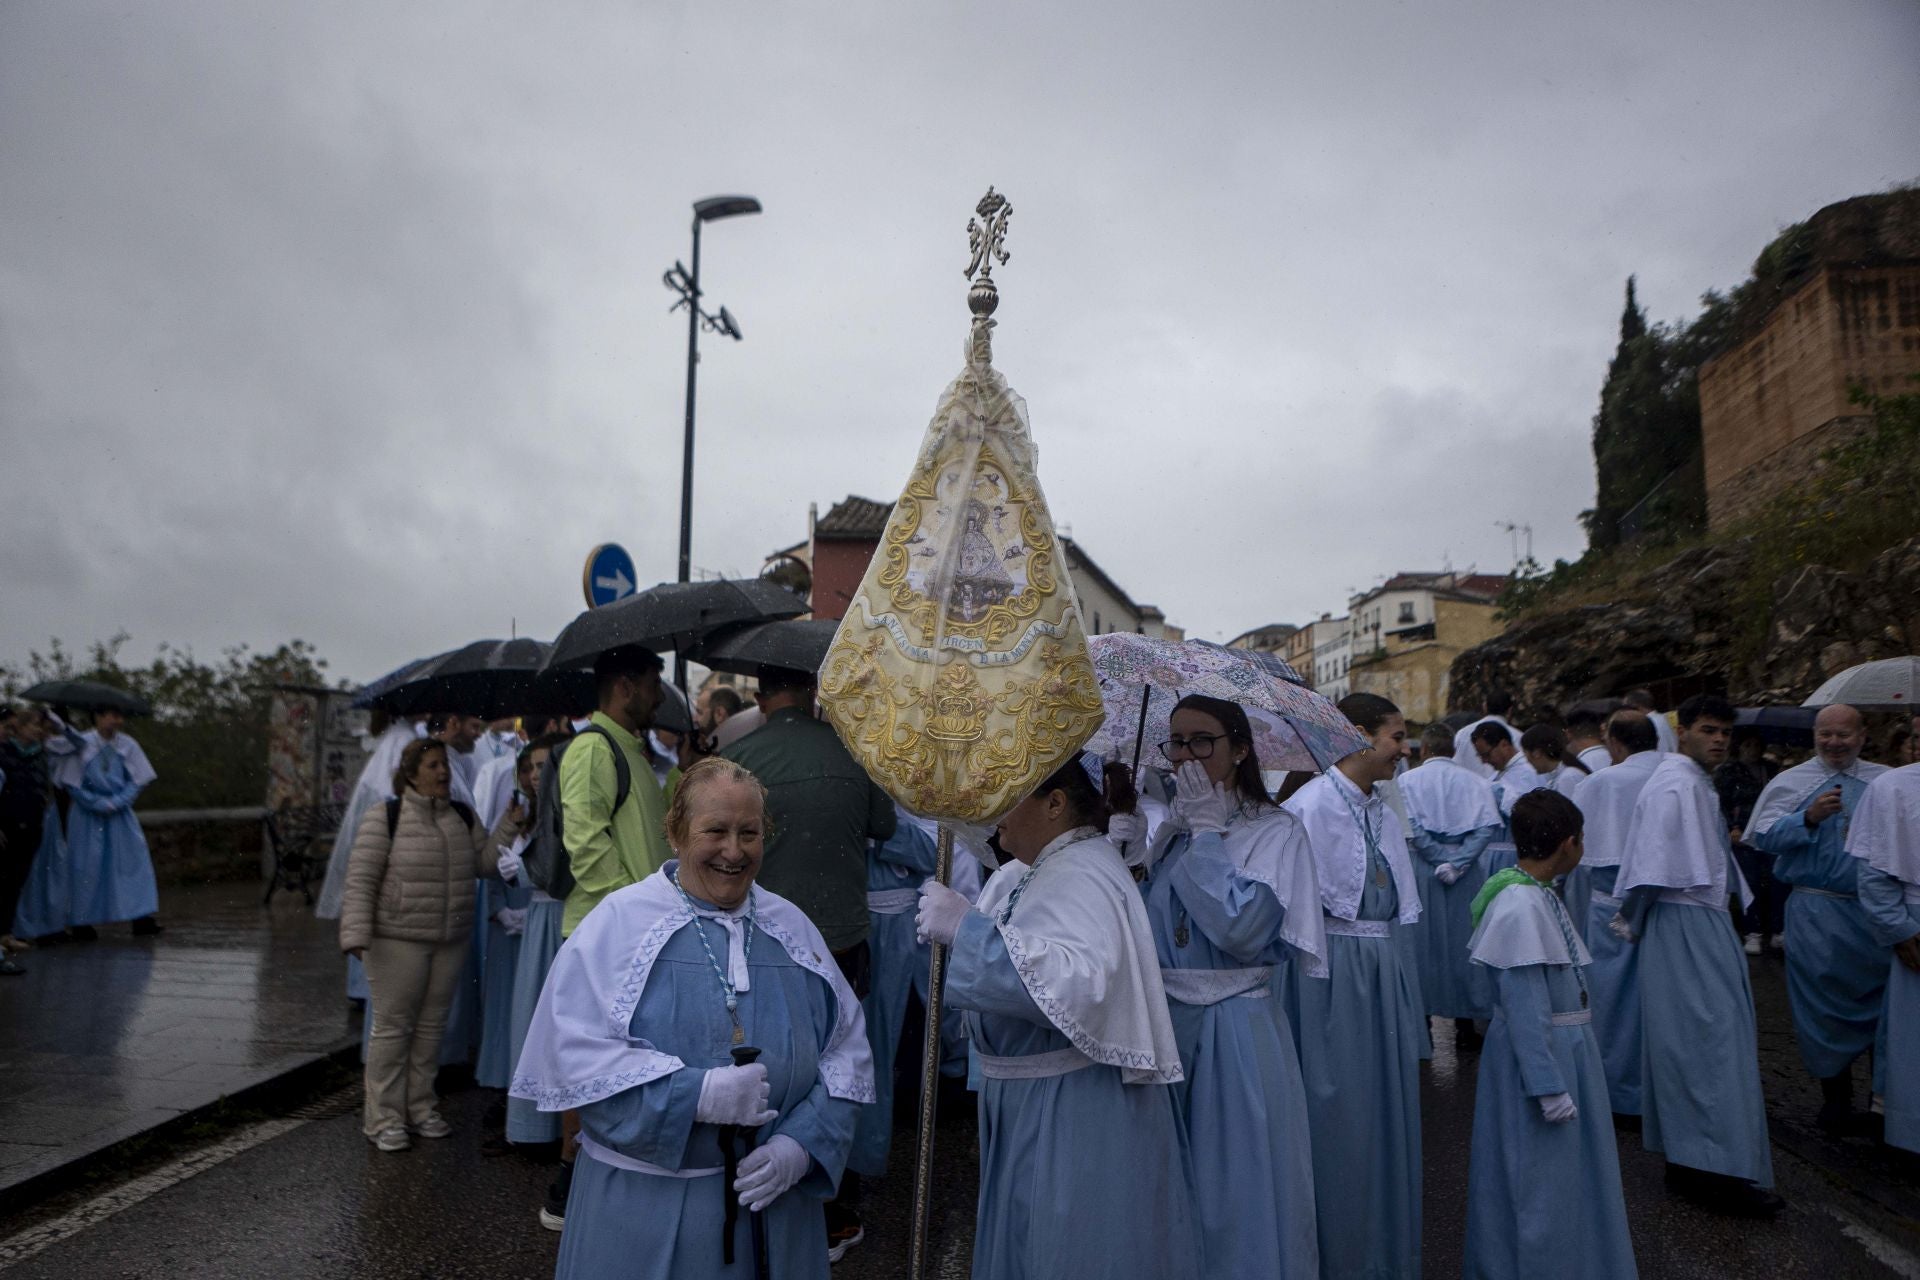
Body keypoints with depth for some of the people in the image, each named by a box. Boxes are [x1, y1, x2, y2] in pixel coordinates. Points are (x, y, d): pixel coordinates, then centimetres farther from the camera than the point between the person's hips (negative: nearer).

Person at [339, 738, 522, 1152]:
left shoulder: (463, 817, 7)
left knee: (431, 1025, 13)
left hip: (450, 942, 5)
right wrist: (357, 933, -18)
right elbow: (360, 880, -11)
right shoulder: (385, 818, -9)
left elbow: (483, 863, 2)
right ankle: (383, 1118, 13)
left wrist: (510, 825, -7)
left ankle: (420, 1108, 26)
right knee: (393, 1025, 1)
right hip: (397, 940, -5)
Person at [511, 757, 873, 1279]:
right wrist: (697, 1094, -23)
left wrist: (802, 1144, -12)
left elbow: (847, 1049, 3)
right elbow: (574, 1047, -16)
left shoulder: (791, 927, 4)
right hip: (646, 1203, -3)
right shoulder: (619, 921, -7)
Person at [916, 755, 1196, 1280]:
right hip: (1024, 1100, 9)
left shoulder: (1084, 877, -23)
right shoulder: (1024, 872, 6)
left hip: (1073, 1112, -9)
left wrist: (967, 929, -38)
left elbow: (1082, 981, -39)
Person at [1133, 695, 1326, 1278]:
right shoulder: (1171, 830, 8)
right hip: (1166, 1019, 6)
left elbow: (1243, 929, -24)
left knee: (1238, 1186, 6)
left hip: (1238, 1030, -5)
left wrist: (1208, 831, -17)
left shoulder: (1277, 830, -10)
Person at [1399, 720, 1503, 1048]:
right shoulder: (1475, 781, 5)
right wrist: (1459, 861, -13)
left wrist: (1441, 860, -11)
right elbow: (1488, 826, -8)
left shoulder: (1407, 781, -1)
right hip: (1468, 873, 1)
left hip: (1422, 870, -1)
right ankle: (1465, 1023, 13)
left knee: (1424, 942, 6)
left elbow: (1410, 828, -13)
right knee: (1464, 941, 8)